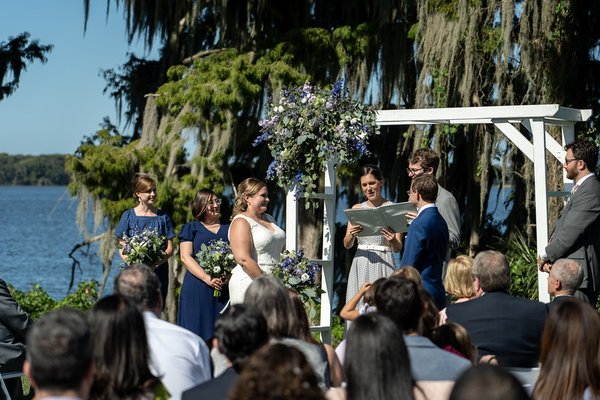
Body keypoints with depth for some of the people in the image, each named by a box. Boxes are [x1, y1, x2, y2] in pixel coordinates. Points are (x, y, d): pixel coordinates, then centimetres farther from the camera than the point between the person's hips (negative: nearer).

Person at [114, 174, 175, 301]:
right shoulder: (128, 216, 5)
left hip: (158, 271, 1)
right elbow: (121, 248, 3)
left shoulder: (163, 217, 8)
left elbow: (170, 248, 7)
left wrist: (160, 261, -13)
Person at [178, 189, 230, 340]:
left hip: (224, 289, 2)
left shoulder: (227, 229, 17)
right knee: (197, 332, -5)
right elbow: (185, 257, -3)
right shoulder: (191, 228, 9)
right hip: (197, 289, -2)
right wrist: (207, 278, -15)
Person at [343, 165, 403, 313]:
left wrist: (393, 241, -22)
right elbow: (347, 245, 8)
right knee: (358, 307, -1)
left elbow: (398, 248, 0)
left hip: (383, 264, -3)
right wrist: (352, 234, -14)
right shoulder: (357, 209, 11)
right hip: (361, 265, 3)